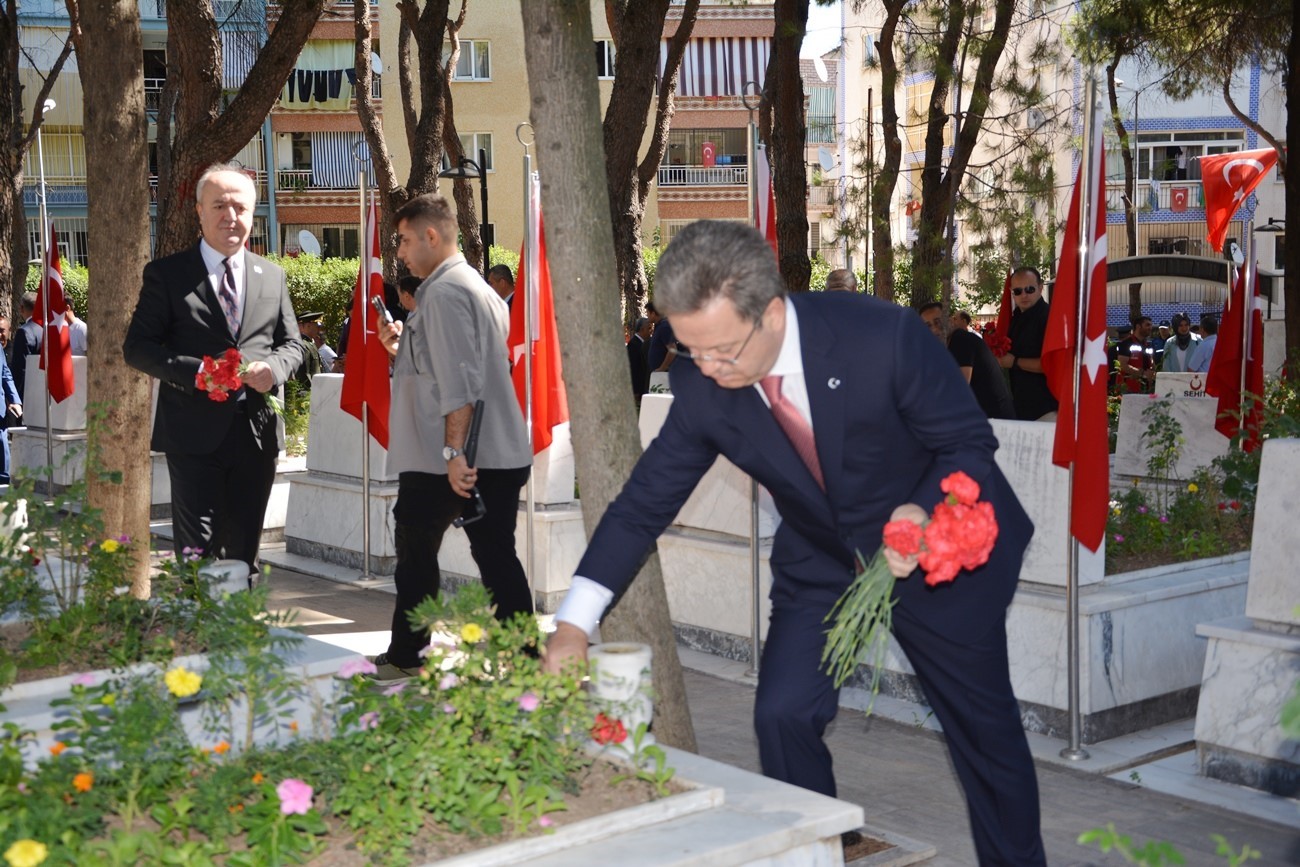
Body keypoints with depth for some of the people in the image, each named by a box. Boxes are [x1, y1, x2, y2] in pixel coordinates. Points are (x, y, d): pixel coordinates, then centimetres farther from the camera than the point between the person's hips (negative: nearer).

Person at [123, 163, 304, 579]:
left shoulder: (272, 277, 12)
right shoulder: (166, 274, 0)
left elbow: (291, 343, 16)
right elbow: (137, 347, -3)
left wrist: (274, 368, -8)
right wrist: (196, 372, -18)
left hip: (256, 431, 4)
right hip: (195, 433, -4)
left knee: (244, 549, 12)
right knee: (198, 548, -5)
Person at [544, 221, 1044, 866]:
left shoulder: (882, 337, -32)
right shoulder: (701, 388, -20)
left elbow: (969, 443, -19)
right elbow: (645, 502, -13)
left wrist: (925, 512, -41)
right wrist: (573, 625, -19)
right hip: (819, 563, 3)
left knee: (984, 723, 11)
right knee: (783, 717, -10)